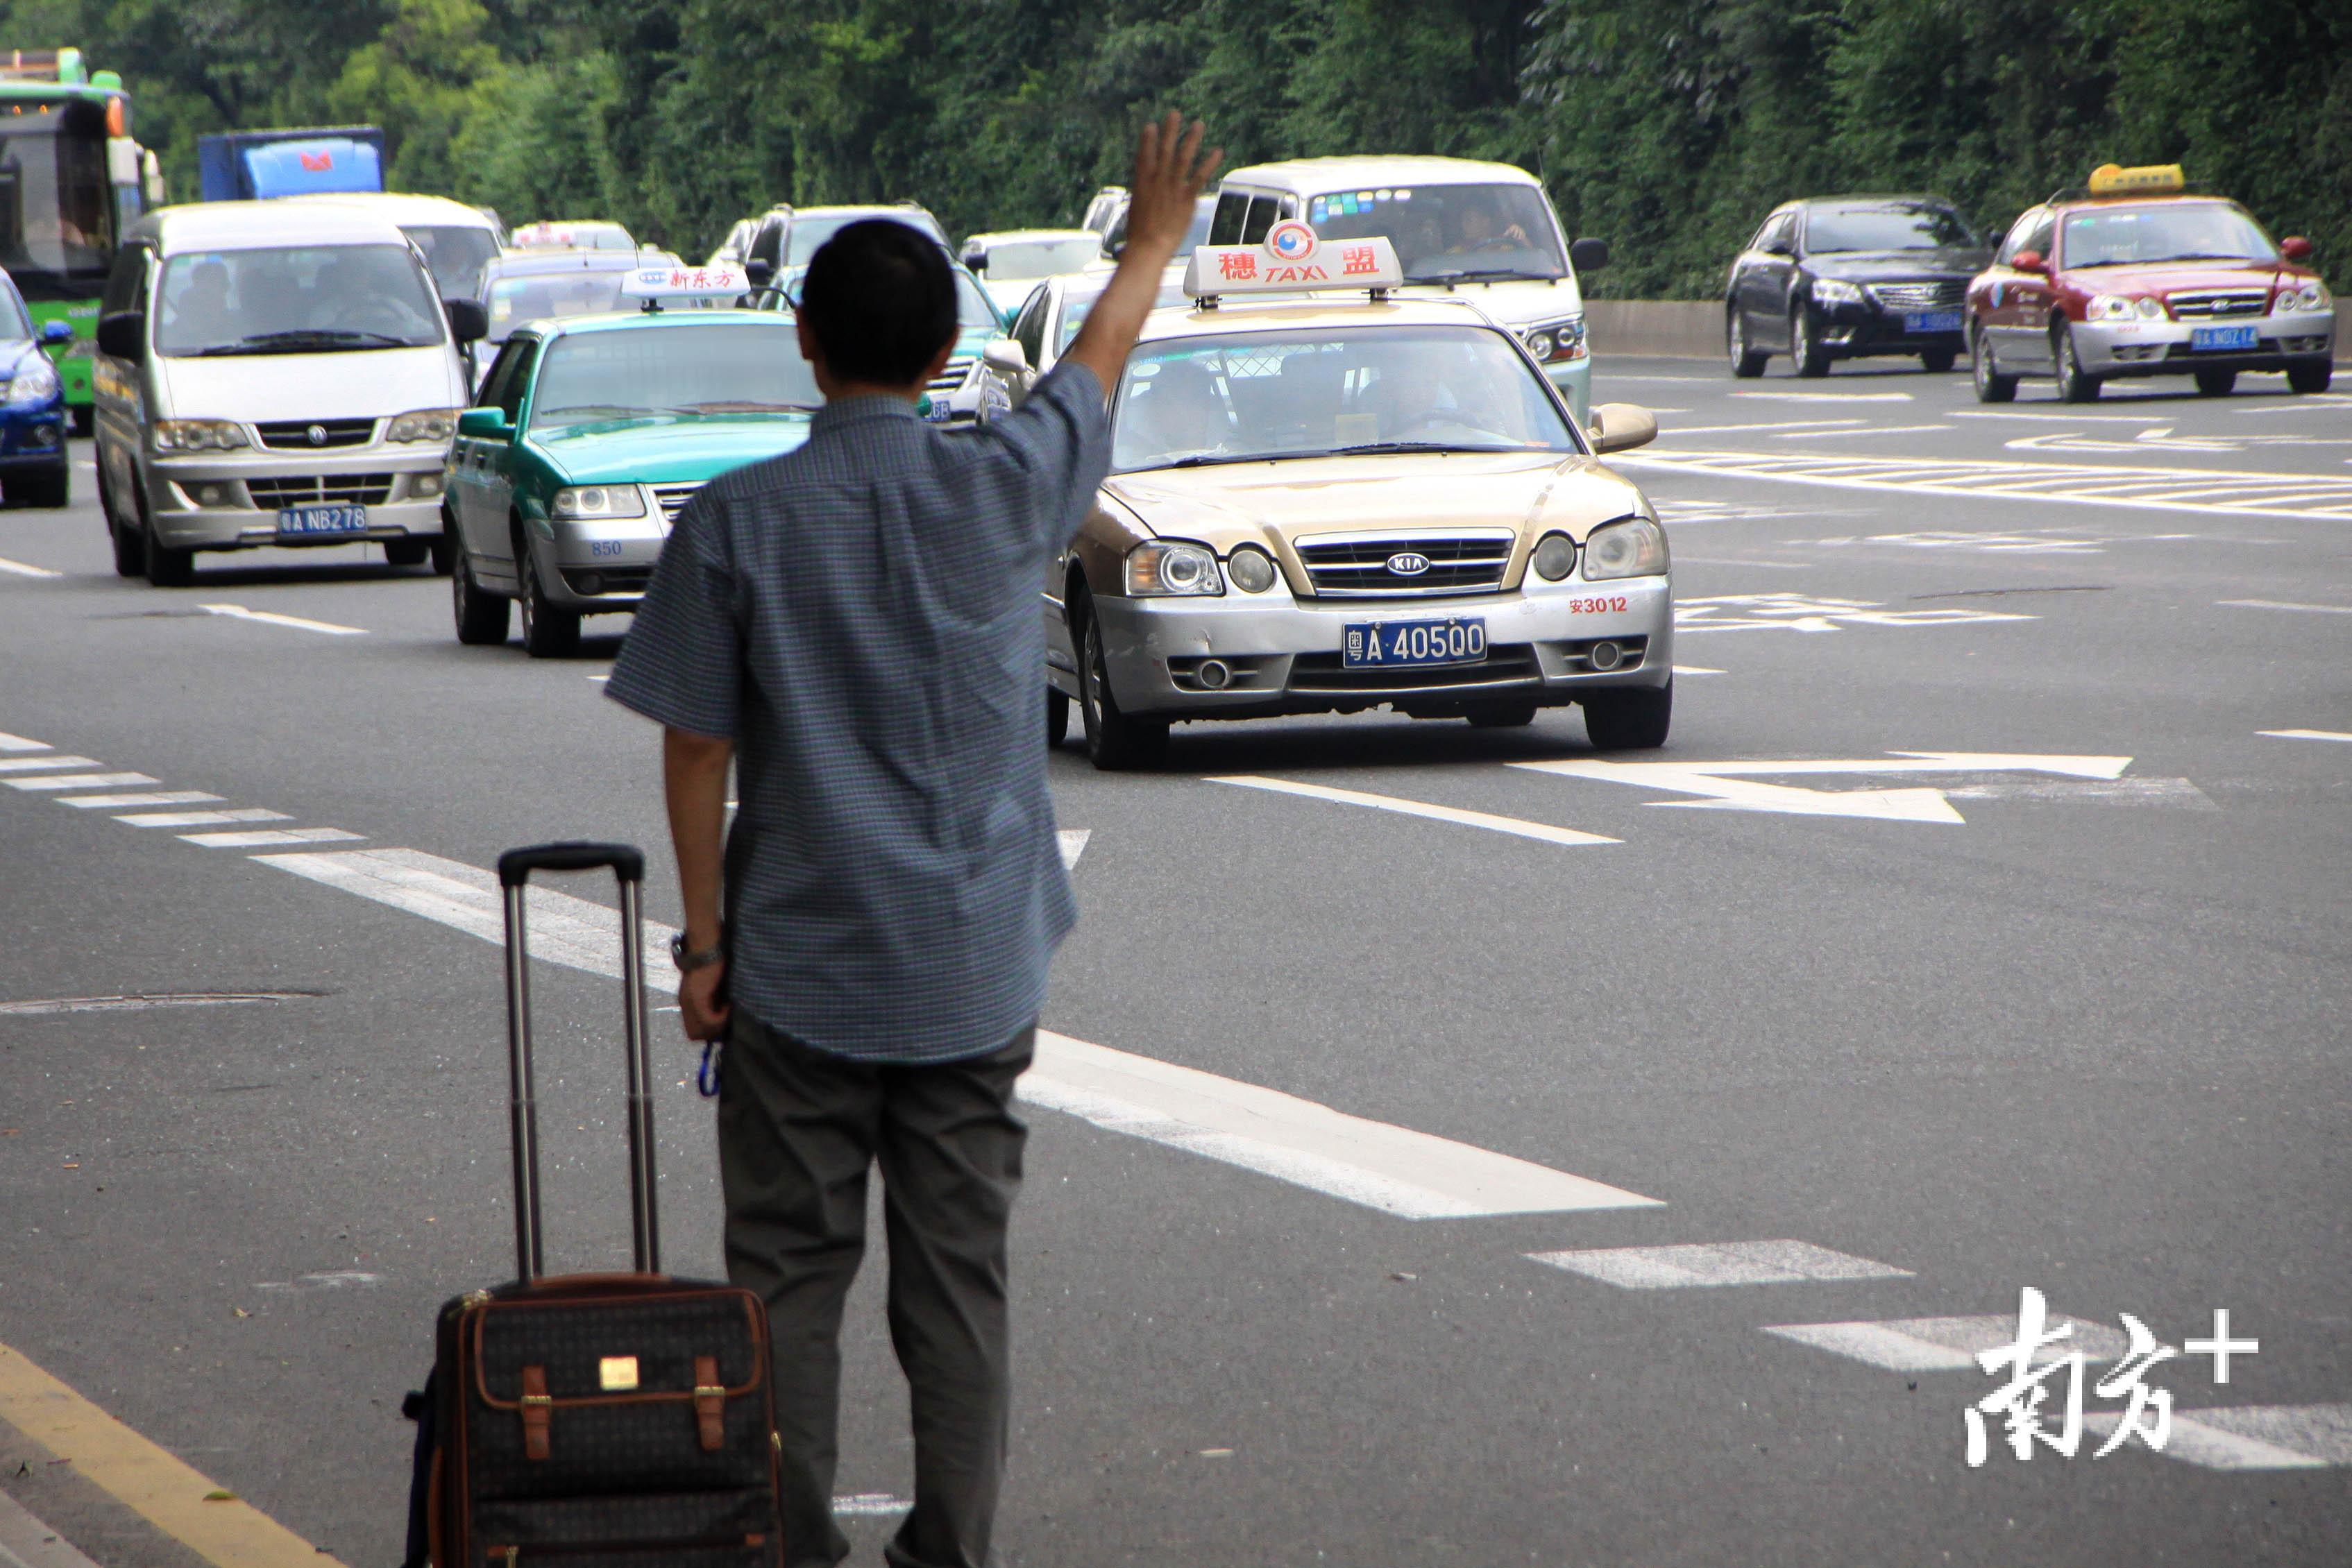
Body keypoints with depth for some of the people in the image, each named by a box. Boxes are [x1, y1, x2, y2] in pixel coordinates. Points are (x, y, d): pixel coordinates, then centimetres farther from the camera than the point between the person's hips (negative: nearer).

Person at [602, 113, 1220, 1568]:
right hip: (974, 971, 2)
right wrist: (1156, 241, 34)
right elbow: (1099, 361, 16)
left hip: (798, 970, -1)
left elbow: (696, 748, -7)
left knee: (790, 1277, 5)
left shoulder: (738, 522, -9)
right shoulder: (1002, 491, -5)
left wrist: (704, 936, 3)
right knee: (959, 1276, 7)